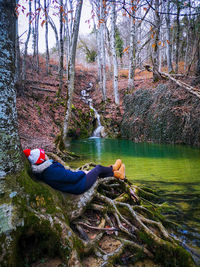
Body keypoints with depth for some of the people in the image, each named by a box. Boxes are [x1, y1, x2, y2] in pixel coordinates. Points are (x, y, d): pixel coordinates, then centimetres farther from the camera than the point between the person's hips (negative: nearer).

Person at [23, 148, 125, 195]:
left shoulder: (41, 172, -8)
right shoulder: (54, 171, -36)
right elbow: (74, 177, -28)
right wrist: (82, 173, -11)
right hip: (80, 186, -8)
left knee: (98, 172, 21)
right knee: (99, 168, 10)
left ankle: (117, 174, 44)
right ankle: (113, 168, 40)